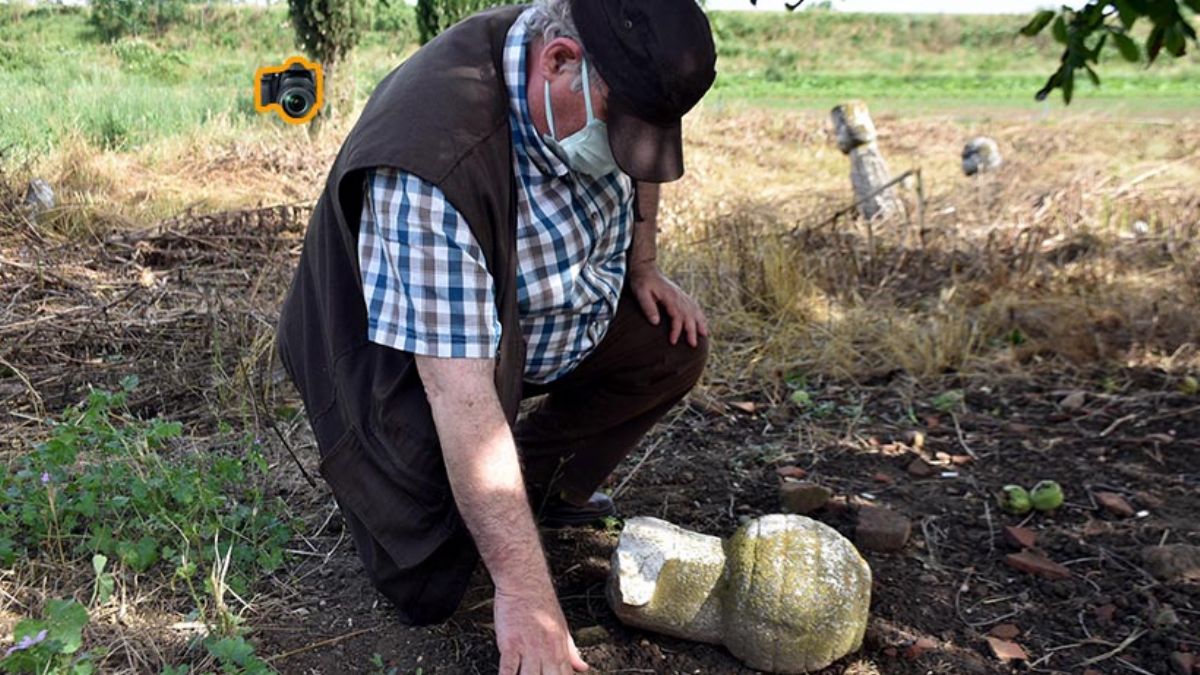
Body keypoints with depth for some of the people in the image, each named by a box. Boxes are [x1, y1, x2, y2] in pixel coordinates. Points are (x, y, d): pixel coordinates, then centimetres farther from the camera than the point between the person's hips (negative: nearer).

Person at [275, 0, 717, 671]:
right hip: (415, 356, -7)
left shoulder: (615, 81, -18)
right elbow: (461, 394, -43)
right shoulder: (431, 168, -41)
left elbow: (638, 166, 9)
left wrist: (644, 269, 2)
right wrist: (524, 586, -41)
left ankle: (542, 486, 10)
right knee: (429, 589, -13)